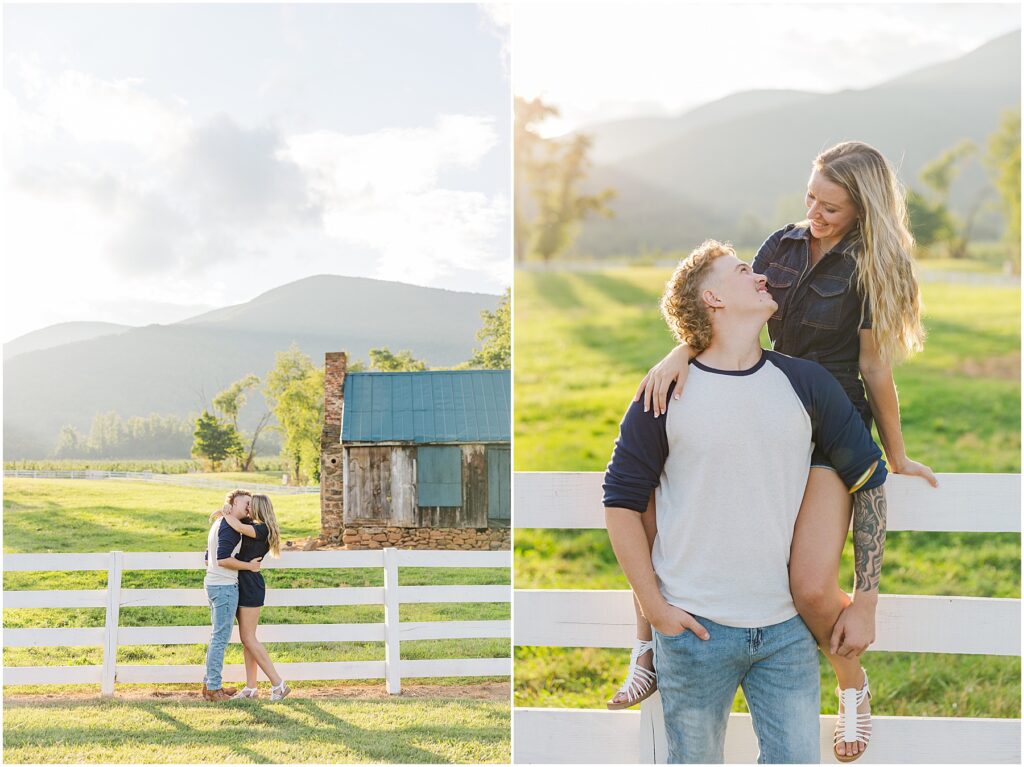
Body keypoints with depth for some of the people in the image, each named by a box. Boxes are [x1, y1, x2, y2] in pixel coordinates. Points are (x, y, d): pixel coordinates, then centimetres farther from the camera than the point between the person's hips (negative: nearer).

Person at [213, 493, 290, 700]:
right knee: (247, 638, 10)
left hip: (251, 586, -10)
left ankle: (278, 684, -6)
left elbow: (239, 527, -31)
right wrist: (225, 511, 3)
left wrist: (227, 514, -12)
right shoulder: (253, 525, 13)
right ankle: (250, 687, 13)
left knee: (248, 638, -8)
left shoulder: (263, 530, -15)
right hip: (243, 585, 10)